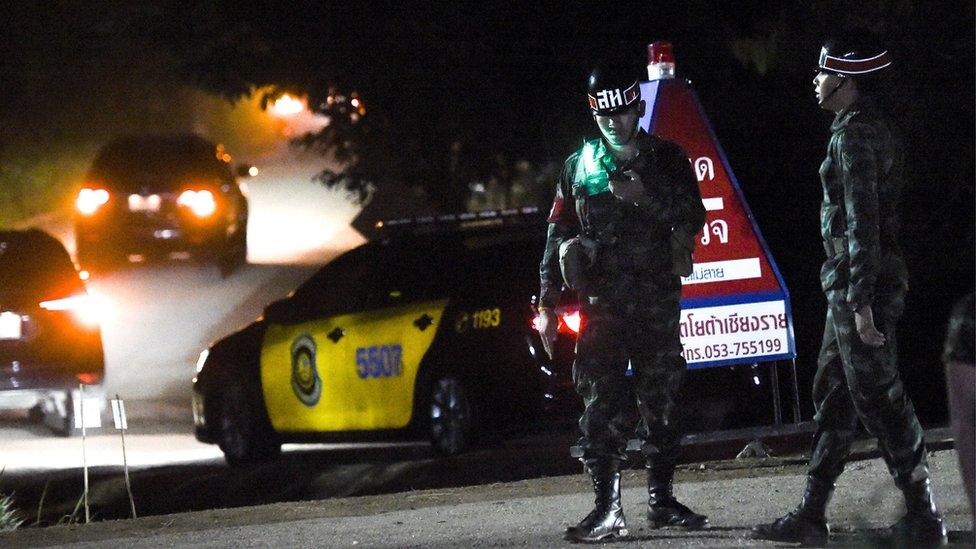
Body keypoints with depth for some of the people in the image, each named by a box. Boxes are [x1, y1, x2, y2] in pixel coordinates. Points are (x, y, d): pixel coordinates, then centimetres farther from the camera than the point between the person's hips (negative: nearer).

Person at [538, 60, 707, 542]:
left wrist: (646, 198, -19)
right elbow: (558, 236, 9)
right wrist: (547, 304, 4)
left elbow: (693, 217, -3)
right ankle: (607, 507, -9)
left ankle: (661, 499, 15)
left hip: (657, 299, 1)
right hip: (601, 303, -1)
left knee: (660, 402, 5)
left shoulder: (665, 159, 8)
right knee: (602, 406, -9)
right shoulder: (580, 167, 9)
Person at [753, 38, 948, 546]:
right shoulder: (873, 129, 16)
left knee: (878, 399, -5)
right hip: (851, 285, 10)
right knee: (832, 394, 12)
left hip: (859, 284, -10)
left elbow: (863, 222, -21)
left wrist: (862, 303, -23)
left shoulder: (854, 135, -15)